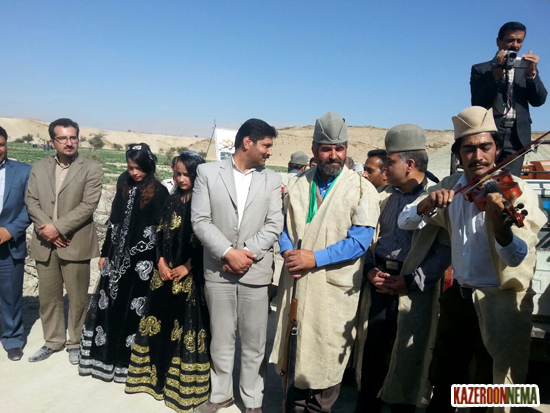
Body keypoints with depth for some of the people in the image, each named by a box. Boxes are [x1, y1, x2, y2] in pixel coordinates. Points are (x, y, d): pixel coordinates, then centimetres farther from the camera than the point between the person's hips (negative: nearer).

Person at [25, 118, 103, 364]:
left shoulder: (91, 169, -4)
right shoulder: (38, 168, 10)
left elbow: (88, 205, -12)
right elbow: (31, 202, 4)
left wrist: (58, 227, -16)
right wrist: (47, 229, -11)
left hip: (75, 244, -4)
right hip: (44, 244, 4)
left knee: (77, 298, 7)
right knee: (48, 296, 15)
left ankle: (75, 343, 24)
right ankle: (53, 341, 32)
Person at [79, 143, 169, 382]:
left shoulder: (159, 192, -9)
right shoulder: (124, 185, 7)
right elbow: (114, 221, 11)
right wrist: (105, 253, 12)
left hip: (142, 261, -5)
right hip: (118, 255, 5)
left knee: (135, 308, 4)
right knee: (109, 304, 12)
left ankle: (129, 359, 21)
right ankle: (106, 355, 29)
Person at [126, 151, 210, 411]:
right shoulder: (172, 200, 9)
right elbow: (160, 235, 9)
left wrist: (187, 267, -14)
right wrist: (161, 263, -3)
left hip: (191, 275, -5)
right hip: (165, 272, 5)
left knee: (186, 325, 2)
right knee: (162, 322, 13)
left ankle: (184, 382, 16)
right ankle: (158, 373, 30)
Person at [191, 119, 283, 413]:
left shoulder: (272, 179, 4)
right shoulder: (208, 172, 1)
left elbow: (274, 225, -2)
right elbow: (200, 221, -5)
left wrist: (246, 253, -13)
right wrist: (228, 253, -14)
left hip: (256, 271, 1)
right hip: (218, 269, 0)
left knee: (254, 342, 9)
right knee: (220, 338, 14)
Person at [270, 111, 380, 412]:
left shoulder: (362, 190, -6)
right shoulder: (298, 185, 8)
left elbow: (359, 241, -13)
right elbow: (283, 226, 12)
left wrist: (315, 258, -18)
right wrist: (288, 252, -9)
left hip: (334, 286, -3)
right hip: (296, 282, 4)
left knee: (327, 356, 8)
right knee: (298, 351, 15)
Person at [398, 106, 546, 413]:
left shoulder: (517, 191, -14)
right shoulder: (450, 187, 1)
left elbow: (517, 256, -26)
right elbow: (406, 222, -3)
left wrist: (500, 221, -46)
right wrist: (429, 203, -23)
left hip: (502, 305, -4)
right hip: (459, 297, 5)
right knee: (443, 384, 19)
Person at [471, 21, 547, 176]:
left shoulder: (526, 69, 18)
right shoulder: (481, 69, 9)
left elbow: (538, 101, 7)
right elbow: (477, 103, -4)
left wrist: (532, 73, -8)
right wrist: (496, 72, -12)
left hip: (516, 137, 3)